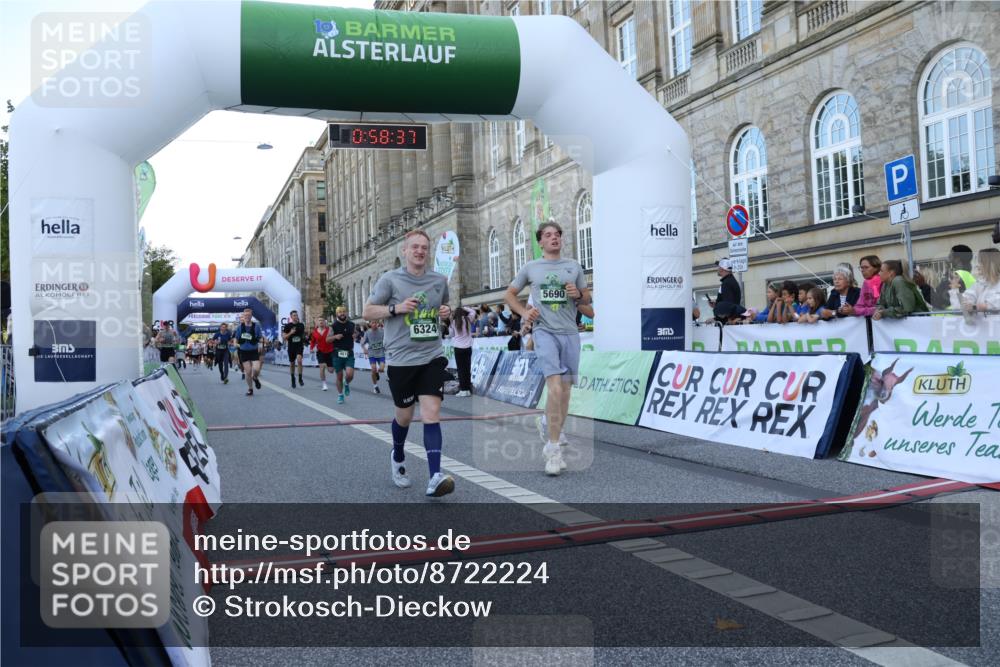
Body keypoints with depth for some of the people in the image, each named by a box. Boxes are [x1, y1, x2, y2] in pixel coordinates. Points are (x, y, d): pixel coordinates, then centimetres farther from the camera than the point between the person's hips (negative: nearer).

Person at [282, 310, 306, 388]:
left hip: (300, 346, 0)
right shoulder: (287, 326, -2)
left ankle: (300, 379, -14)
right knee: (292, 364, 11)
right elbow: (283, 337, -5)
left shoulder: (301, 325, 5)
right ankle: (293, 380, 30)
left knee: (299, 360, -23)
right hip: (291, 347, 0)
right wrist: (290, 333, -19)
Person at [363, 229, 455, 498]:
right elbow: (368, 311, -1)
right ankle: (398, 457, 43)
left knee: (431, 413, -12)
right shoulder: (390, 279, -4)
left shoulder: (440, 281, 6)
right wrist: (396, 308, -16)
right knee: (404, 415, 13)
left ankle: (435, 477, -16)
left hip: (433, 356, 2)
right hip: (401, 358, -2)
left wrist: (447, 312, 0)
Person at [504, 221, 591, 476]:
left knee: (565, 390, 11)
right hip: (545, 331, -3)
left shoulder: (574, 266, 13)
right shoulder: (530, 267, 9)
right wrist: (524, 312, 0)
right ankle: (553, 449, -15)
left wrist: (578, 295, -5)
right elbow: (509, 295, 17)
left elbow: (587, 299, 18)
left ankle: (549, 424, 39)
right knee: (555, 388, -18)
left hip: (570, 332, 3)